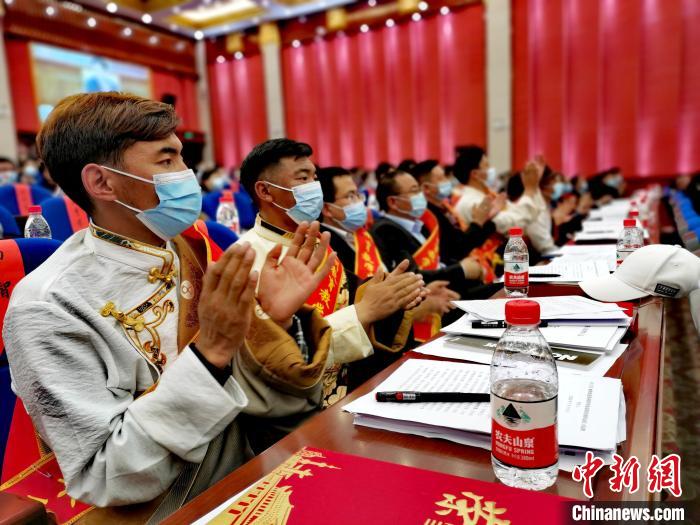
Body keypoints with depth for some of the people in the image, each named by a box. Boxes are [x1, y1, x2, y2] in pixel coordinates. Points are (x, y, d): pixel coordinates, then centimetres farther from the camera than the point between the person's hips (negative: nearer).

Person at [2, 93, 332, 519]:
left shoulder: (191, 249, -2)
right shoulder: (48, 307, -17)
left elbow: (240, 387, 5)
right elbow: (106, 482, -20)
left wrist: (273, 318, -12)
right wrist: (210, 351, -28)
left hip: (248, 481, 5)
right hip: (167, 513, -4)